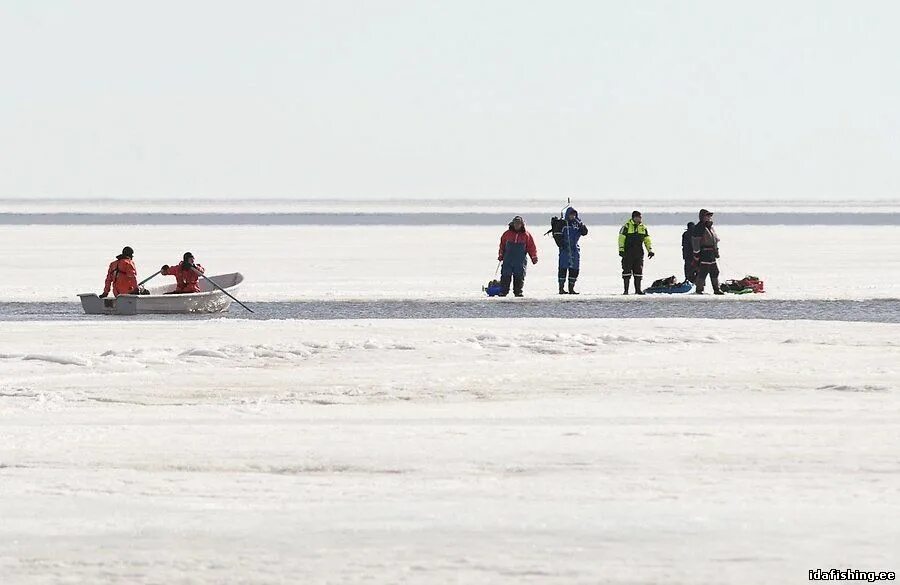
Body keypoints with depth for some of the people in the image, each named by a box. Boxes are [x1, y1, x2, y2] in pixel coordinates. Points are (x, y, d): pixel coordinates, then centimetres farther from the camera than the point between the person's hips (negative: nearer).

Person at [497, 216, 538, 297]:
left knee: (519, 276, 0)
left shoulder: (526, 235, 2)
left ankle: (518, 291, 9)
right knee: (505, 275, -3)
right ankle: (503, 291, 0)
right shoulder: (507, 234, 5)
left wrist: (534, 257, 1)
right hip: (508, 259, 1)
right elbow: (502, 245, 15)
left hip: (520, 261, -1)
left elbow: (531, 247, 5)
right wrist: (501, 255, 14)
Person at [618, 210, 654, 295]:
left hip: (639, 253, 4)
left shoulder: (643, 228, 11)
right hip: (628, 253, -4)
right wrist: (621, 249, -14)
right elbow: (621, 238, -6)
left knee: (638, 272, 4)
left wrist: (650, 250, 5)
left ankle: (638, 289, 10)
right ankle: (626, 290, 0)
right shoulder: (627, 226, -3)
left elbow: (647, 240, 15)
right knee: (627, 272, -4)